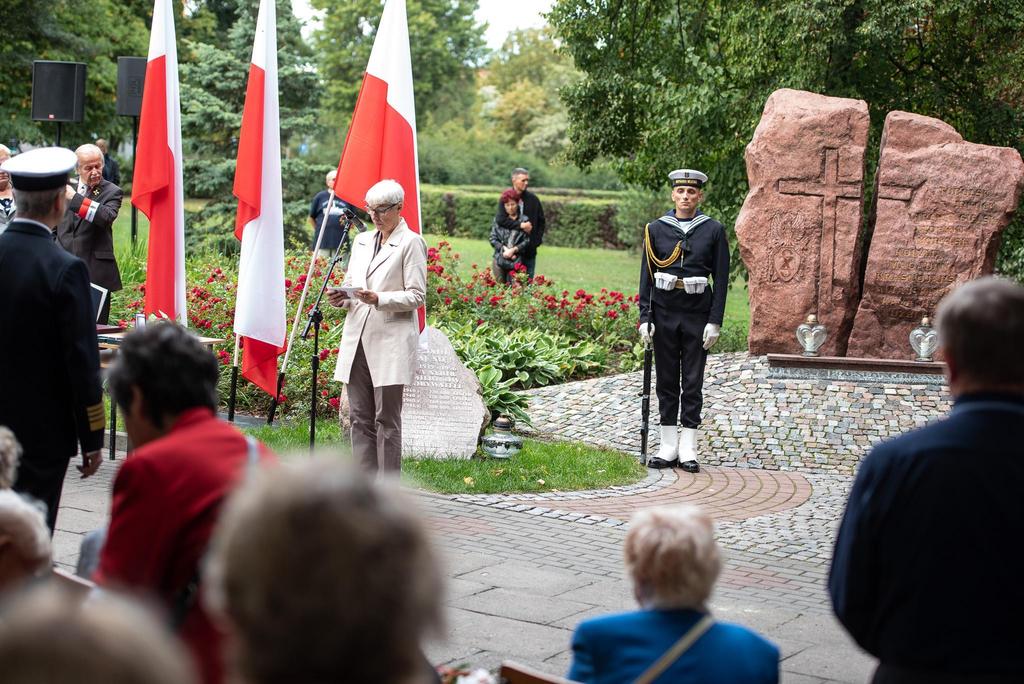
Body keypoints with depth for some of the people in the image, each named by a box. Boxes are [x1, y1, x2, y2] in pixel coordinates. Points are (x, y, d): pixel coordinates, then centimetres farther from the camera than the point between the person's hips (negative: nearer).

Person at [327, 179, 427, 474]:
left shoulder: (411, 243, -2)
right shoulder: (361, 241, 18)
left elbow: (417, 296, -8)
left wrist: (379, 299, -22)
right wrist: (341, 296, -1)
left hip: (390, 341, -7)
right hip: (357, 339, 7)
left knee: (387, 418, -5)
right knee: (360, 416, 6)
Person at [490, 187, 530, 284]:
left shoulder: (523, 220, 3)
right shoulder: (499, 220, 9)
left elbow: (527, 241, -2)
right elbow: (493, 239, 6)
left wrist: (513, 250, -13)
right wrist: (504, 249, -8)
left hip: (516, 261, -2)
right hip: (499, 260, 2)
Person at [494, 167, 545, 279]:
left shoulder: (533, 199, 6)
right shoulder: (506, 199, -3)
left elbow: (541, 221, 15)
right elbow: (500, 219, -16)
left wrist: (538, 239, 3)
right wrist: (521, 225, -18)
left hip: (530, 250, 3)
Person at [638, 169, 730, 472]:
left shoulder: (713, 230, 0)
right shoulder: (656, 229, 3)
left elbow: (721, 278, -1)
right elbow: (647, 276, 4)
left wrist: (715, 321, -7)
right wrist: (645, 318, -2)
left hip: (697, 315, -1)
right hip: (665, 313, 2)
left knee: (693, 381, 2)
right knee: (666, 379, 6)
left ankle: (688, 449, 7)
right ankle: (668, 447, 13)